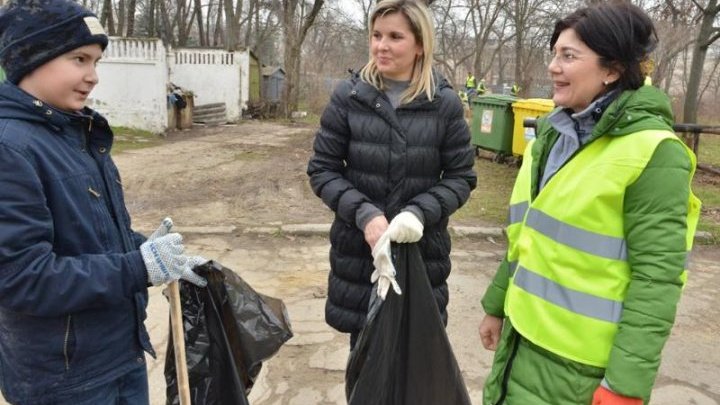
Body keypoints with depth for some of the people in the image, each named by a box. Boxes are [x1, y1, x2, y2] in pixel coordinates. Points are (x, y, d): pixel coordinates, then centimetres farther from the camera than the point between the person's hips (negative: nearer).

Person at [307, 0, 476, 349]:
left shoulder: (445, 103, -4)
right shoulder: (349, 96, -4)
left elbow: (460, 177, 0)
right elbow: (321, 170, -1)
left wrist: (419, 212, -18)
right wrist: (363, 214, -16)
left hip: (422, 252, 0)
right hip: (357, 249, 1)